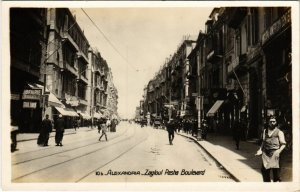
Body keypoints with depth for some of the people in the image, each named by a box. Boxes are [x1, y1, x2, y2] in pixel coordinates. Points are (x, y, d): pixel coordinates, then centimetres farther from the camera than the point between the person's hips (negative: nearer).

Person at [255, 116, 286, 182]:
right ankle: (267, 181, 21)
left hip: (274, 153, -4)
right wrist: (260, 150, 10)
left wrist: (279, 150, -19)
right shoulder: (265, 131, 15)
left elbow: (283, 144, -3)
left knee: (275, 169, -4)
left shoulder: (279, 132, 0)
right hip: (265, 153, 5)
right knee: (264, 169, 6)